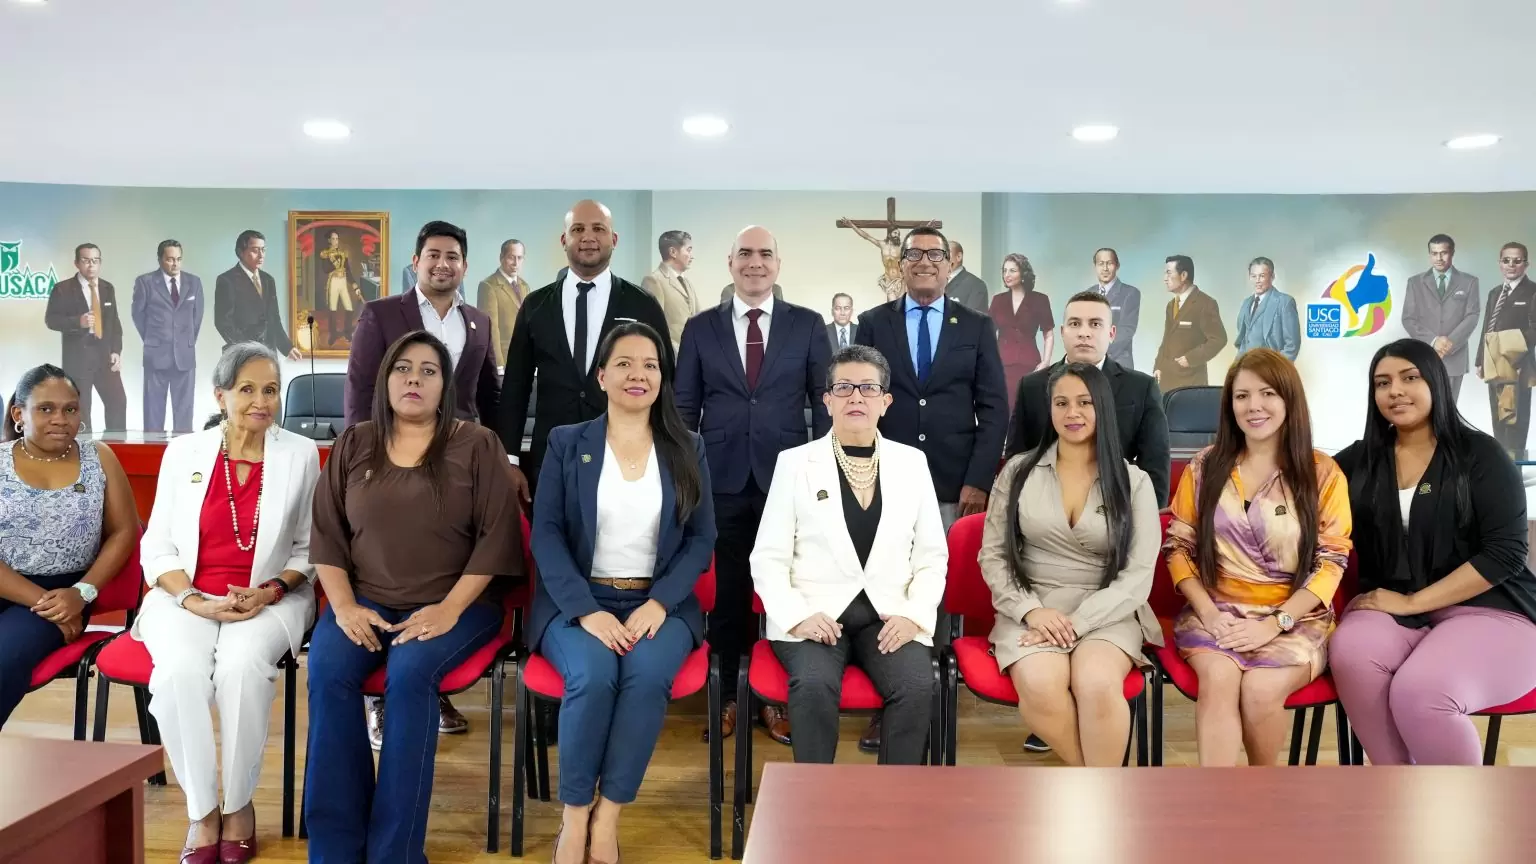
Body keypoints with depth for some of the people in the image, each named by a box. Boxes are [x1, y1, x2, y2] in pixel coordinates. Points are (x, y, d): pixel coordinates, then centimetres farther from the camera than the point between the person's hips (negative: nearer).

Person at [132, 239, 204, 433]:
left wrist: (189, 342, 13)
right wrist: (152, 341, 9)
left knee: (184, 409, 4)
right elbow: (138, 315, 7)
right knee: (154, 408, 3)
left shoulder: (194, 282, 6)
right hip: (156, 355, -2)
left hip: (185, 355, 2)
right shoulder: (145, 282, -2)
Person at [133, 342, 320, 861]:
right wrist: (193, 600, -12)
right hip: (187, 595, 1)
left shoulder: (300, 454, 3)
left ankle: (239, 804, -12)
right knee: (180, 669, -31)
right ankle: (202, 812, -13)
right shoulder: (183, 452, 6)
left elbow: (309, 547, 5)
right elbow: (157, 546, 5)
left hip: (270, 598, -1)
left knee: (243, 663, -33)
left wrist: (271, 591, -13)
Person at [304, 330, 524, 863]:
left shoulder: (477, 446, 1)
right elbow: (327, 534, 8)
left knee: (409, 674, -31)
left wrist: (450, 608, -15)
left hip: (454, 605, -3)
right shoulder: (353, 445, 11)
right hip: (367, 602, 3)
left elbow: (496, 535, -6)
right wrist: (344, 605, -7)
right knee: (327, 673, -26)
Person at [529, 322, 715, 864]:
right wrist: (587, 611, -17)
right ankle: (575, 815, -11)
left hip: (657, 603, 1)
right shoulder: (566, 443, 6)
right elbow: (546, 534, -3)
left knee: (648, 673, -31)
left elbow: (702, 539, 4)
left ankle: (607, 817, -16)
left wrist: (659, 603, -13)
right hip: (578, 601, -1)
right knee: (592, 675, -31)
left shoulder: (687, 450, 9)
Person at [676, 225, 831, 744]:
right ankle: (728, 695, 21)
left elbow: (825, 401, 6)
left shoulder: (807, 325, 5)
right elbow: (684, 407, 8)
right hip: (723, 481, 1)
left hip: (788, 478, 0)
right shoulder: (700, 328, 7)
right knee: (726, 591, 7)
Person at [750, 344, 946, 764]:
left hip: (889, 615, 2)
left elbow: (932, 556, 11)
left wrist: (914, 615, -5)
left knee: (916, 687, -27)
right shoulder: (794, 462, 3)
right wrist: (798, 616, -14)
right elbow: (768, 558, 1)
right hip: (816, 615, -2)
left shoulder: (912, 462, 9)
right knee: (814, 686, -31)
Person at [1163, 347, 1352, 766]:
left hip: (1295, 620, -1)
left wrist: (1274, 623, -15)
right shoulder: (1204, 467, 6)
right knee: (1218, 679, -30)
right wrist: (1209, 613, -11)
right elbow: (1180, 548, 5)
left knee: (1260, 690, -28)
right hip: (1217, 612, 1)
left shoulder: (1322, 473, 1)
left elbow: (1330, 563, -3)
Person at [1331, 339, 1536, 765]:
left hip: (1487, 609, -3)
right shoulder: (1362, 459, 11)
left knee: (1420, 692, -32)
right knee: (1350, 656, -31)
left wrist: (1412, 602, -15)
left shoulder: (1481, 454, 0)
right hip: (1390, 607, 3)